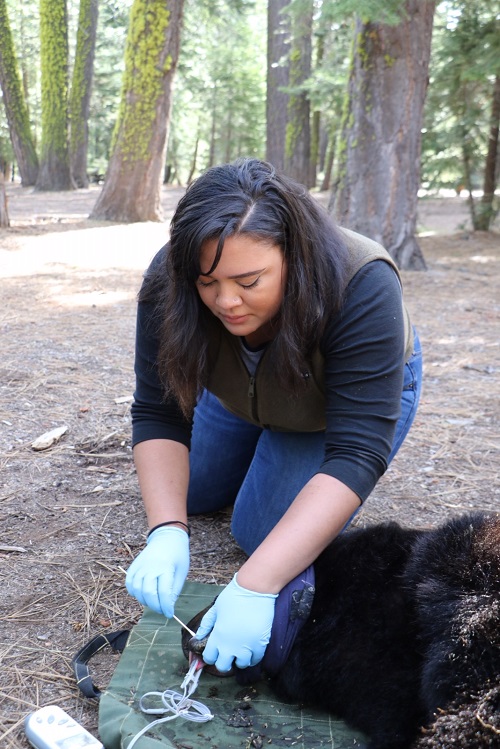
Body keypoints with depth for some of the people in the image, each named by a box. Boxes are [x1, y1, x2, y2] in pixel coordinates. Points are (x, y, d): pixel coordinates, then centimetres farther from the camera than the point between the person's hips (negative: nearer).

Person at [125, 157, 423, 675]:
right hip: (244, 394, 4)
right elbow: (158, 414, -26)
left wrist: (256, 585, -50)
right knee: (183, 492, 16)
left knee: (262, 531, -9)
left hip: (359, 390, -3)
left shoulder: (363, 288, -42)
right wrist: (167, 532, -42)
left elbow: (357, 454, -44)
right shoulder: (169, 283, -31)